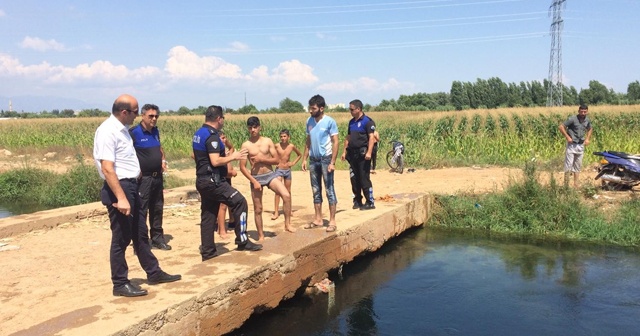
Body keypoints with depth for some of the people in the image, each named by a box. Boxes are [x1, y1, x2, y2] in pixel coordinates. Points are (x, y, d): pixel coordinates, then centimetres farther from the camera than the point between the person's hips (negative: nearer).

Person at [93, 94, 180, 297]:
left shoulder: (122, 129, 10)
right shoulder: (108, 132, -19)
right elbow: (107, 168, -25)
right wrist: (121, 198, -29)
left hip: (131, 186, 10)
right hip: (118, 188, -10)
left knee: (140, 233, 17)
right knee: (121, 238, 1)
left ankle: (154, 273, 29)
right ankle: (120, 284, 14)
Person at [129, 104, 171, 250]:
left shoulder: (155, 131, 10)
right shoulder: (134, 132, -12)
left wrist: (163, 160, 8)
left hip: (157, 177, 8)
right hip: (143, 178, -8)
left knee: (157, 209, 16)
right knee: (141, 211, -4)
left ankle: (157, 238, 28)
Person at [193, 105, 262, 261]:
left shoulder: (198, 134, 13)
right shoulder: (212, 135, -16)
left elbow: (195, 156, 25)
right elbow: (216, 161, -24)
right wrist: (233, 157, -10)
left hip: (202, 180, 10)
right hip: (213, 181, -10)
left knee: (208, 216, 11)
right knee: (239, 202, -6)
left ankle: (207, 252, 16)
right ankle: (242, 241, -3)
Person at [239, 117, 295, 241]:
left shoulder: (268, 141, 1)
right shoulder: (246, 145, -4)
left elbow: (277, 160, 0)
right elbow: (242, 167, -5)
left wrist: (261, 159, -14)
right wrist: (254, 182, -12)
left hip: (270, 175, 1)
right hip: (256, 178, -1)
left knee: (286, 196, -22)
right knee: (258, 209, 6)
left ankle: (287, 224, -7)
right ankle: (261, 236, 20)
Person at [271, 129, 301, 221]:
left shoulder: (292, 146, -3)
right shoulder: (277, 146, -9)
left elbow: (300, 155, 13)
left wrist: (293, 163, 3)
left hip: (287, 170, 3)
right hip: (279, 170, -2)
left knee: (288, 192, 10)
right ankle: (276, 212, -13)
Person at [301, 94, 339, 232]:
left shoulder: (330, 121, -10)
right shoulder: (309, 121, 6)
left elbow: (335, 142, -11)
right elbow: (308, 141, 12)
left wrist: (332, 162, -16)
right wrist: (304, 159, 7)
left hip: (325, 159, -6)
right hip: (313, 159, 6)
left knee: (329, 190, -1)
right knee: (316, 191, 11)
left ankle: (332, 221, 4)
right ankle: (318, 219, 20)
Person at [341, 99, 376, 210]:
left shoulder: (367, 121, -8)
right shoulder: (351, 122, 15)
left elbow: (371, 137, -15)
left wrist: (369, 152, -23)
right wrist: (344, 151, 16)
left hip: (362, 154, -7)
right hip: (352, 154, 7)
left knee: (364, 179, -5)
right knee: (354, 179, 10)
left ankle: (370, 203, 2)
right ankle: (357, 201, 21)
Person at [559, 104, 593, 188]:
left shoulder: (588, 120, 5)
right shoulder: (572, 119, -14)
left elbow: (590, 129, 24)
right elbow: (561, 126, -13)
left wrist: (587, 138, 10)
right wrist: (567, 137, -16)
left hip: (581, 145, 6)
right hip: (571, 144, -6)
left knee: (578, 166, 11)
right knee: (568, 165, -7)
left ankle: (575, 185, 17)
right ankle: (566, 185, -3)